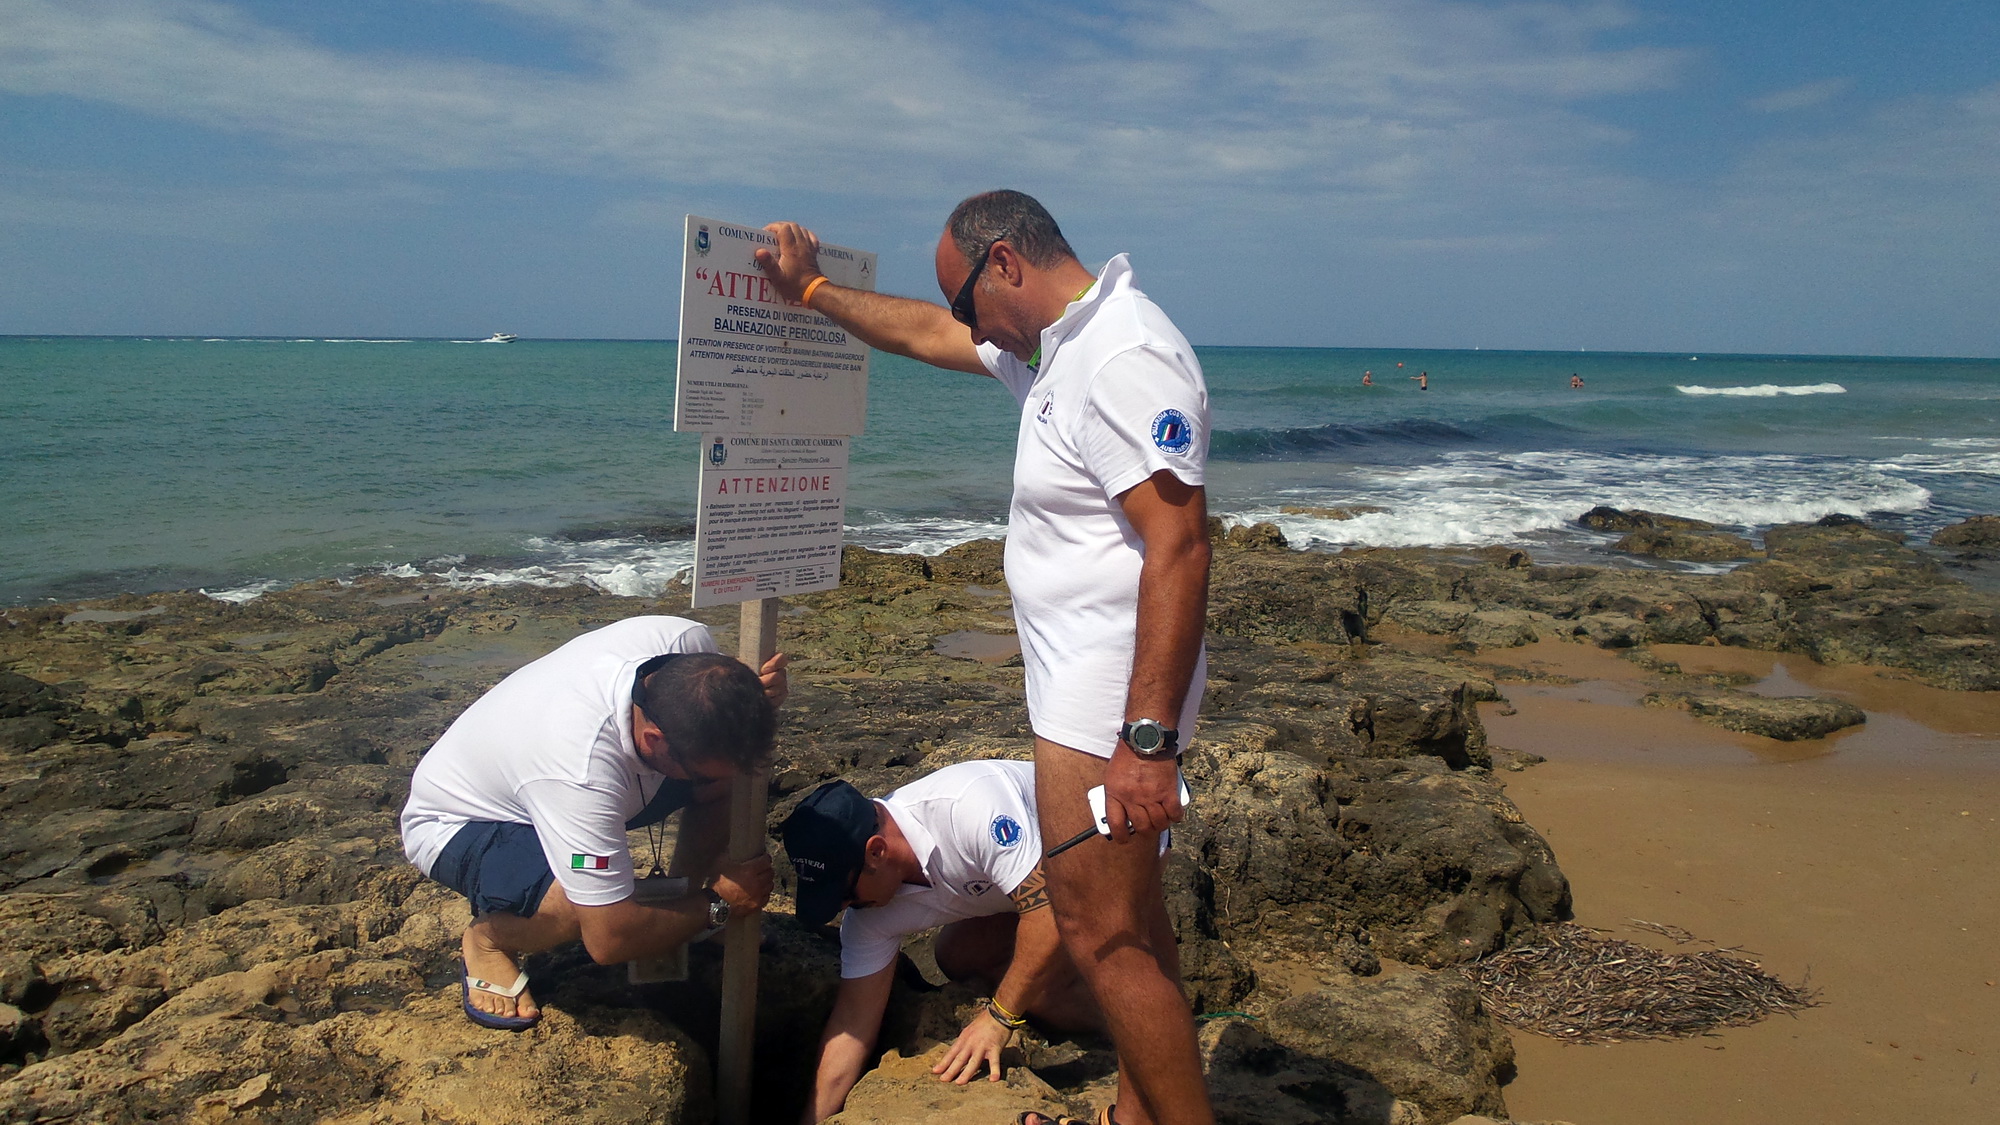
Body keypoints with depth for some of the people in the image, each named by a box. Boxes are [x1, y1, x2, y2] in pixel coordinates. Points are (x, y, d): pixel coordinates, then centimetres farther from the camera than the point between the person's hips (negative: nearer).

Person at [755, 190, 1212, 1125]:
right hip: (1086, 691, 11)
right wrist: (810, 291, 32)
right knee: (1128, 918, 18)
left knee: (1101, 938, -4)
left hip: (1109, 702, -11)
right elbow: (931, 335, 27)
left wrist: (1147, 740, -29)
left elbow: (1179, 544, -28)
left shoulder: (1125, 359, -21)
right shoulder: (1062, 345, 12)